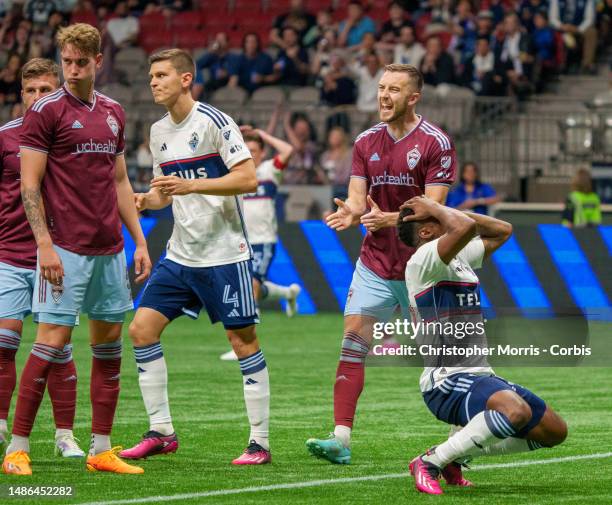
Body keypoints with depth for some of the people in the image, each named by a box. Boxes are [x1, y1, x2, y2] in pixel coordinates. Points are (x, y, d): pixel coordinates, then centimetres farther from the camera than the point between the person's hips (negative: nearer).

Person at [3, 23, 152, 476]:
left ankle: (101, 451, 12)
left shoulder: (113, 112, 13)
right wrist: (45, 245, -16)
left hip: (110, 251, 6)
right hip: (66, 250, -6)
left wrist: (140, 241, 14)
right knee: (52, 341, -10)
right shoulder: (46, 111, -6)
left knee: (109, 344, 6)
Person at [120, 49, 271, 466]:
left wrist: (191, 185, -24)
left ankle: (261, 442, 3)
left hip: (224, 254, -7)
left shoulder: (214, 122, -11)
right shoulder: (159, 132, 11)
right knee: (142, 329, -1)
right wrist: (146, 200, -1)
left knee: (243, 341, -4)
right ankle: (161, 432, 6)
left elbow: (248, 180, -17)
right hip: (180, 255, 7)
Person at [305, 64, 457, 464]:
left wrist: (389, 219, -28)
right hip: (374, 264, 4)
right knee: (353, 342, -9)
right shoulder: (366, 142, 8)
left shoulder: (436, 143, -8)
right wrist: (350, 213, -20)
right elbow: (358, 198, 3)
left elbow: (433, 208, -13)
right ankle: (341, 438, -14)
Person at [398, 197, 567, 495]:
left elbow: (502, 231, 26)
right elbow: (466, 227, -31)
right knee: (515, 410, -37)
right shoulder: (422, 260, -13)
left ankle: (456, 456, 19)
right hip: (446, 381, -10)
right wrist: (434, 208, -11)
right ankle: (429, 464, -20)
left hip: (479, 376, 10)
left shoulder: (460, 257, 16)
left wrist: (441, 209, 17)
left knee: (554, 431, 11)